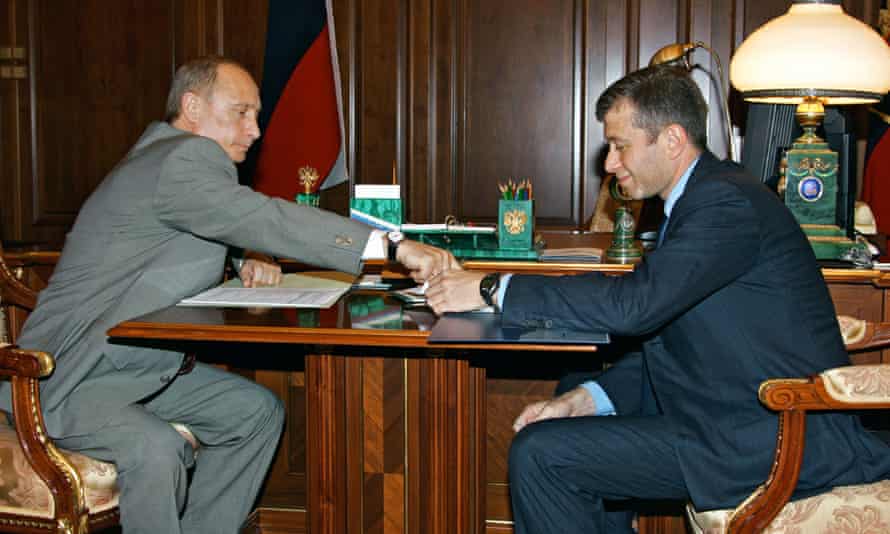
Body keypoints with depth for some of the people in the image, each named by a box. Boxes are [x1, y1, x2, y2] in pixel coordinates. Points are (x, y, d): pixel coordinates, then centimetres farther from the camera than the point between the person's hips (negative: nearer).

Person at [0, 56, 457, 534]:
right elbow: (266, 220, -30)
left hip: (141, 365, 10)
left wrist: (247, 266, -2)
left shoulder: (166, 152, 11)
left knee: (258, 412, 4)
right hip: (73, 377, -10)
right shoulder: (181, 159, -21)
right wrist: (393, 246, -32)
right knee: (157, 449, -34)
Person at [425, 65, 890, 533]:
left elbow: (636, 303, -29)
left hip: (768, 442, -10)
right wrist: (585, 399, -2)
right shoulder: (700, 197, 13)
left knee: (538, 454, -14)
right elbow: (662, 342, 12)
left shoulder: (728, 201, -19)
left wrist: (495, 288, -20)